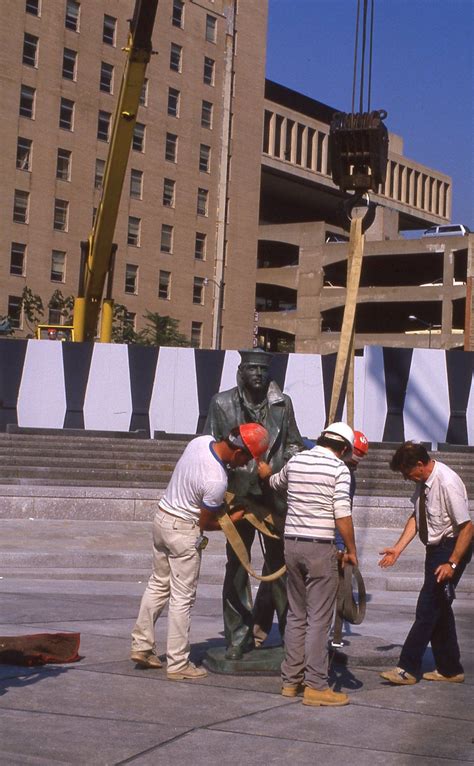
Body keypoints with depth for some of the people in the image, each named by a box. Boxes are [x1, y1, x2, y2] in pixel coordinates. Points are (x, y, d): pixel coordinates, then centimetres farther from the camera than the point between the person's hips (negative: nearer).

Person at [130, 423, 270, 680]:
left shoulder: (200, 441, -5)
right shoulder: (217, 480, -28)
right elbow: (204, 523, -15)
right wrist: (234, 518, -1)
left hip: (162, 516, 9)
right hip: (184, 531, -9)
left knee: (158, 584, 19)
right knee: (182, 597, 0)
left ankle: (141, 646, 25)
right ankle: (178, 664, 6)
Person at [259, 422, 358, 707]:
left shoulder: (295, 461, 10)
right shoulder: (339, 469, -7)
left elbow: (275, 483, 32)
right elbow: (342, 515, -15)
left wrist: (267, 473, 55)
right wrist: (351, 550, -5)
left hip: (292, 544, 6)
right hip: (320, 547, -6)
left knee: (296, 616, 15)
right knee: (319, 619, -2)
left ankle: (291, 680, 19)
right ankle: (315, 686, -1)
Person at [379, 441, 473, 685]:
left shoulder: (447, 483, -26)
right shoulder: (423, 481, -1)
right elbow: (416, 516, 10)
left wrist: (452, 564, -26)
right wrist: (398, 548, 2)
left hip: (451, 548, -9)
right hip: (435, 548, 9)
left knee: (428, 608, -9)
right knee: (439, 609, 14)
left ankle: (408, 669, -4)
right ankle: (450, 670, 25)